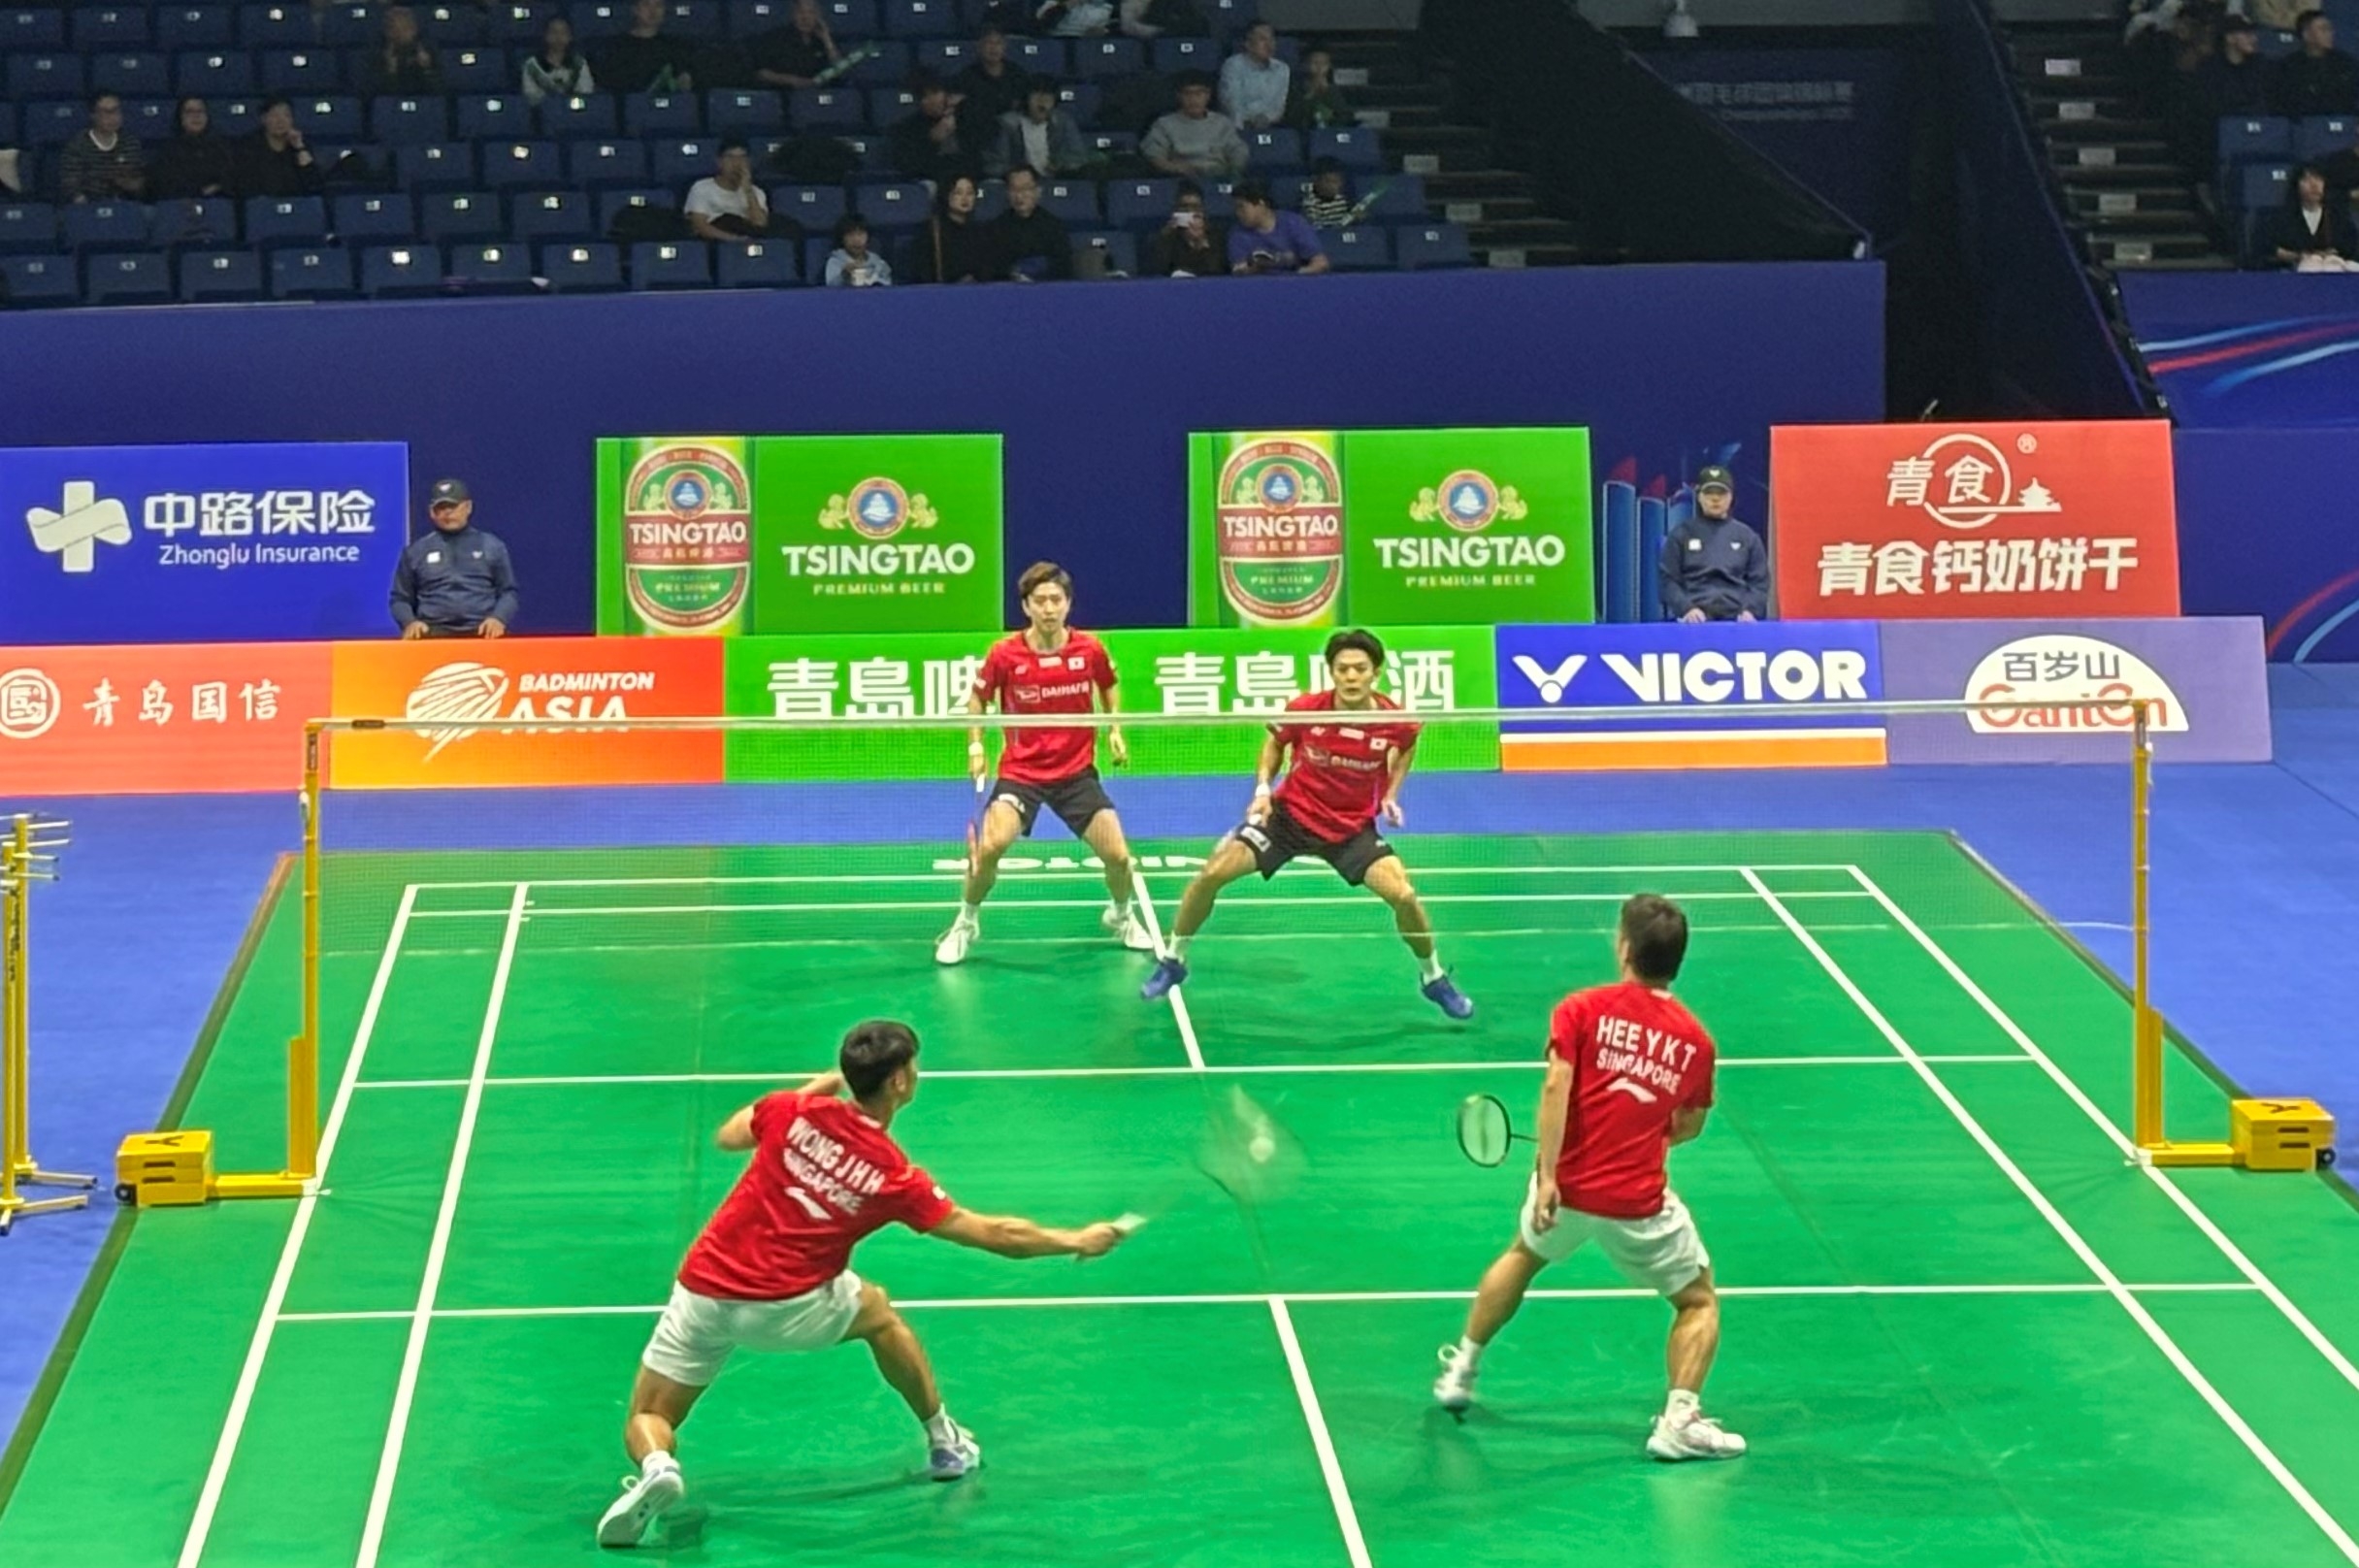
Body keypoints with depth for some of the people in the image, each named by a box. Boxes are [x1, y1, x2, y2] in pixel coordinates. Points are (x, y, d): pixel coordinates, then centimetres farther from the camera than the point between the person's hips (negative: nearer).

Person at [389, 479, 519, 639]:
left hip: (482, 631, 0)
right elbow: (400, 599, 19)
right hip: (434, 632, 0)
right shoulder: (416, 551, 17)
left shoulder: (492, 547, 16)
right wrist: (410, 622, -3)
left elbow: (508, 592, 15)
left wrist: (499, 619, -6)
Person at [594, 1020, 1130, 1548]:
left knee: (648, 1421, 13)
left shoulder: (793, 1112, -7)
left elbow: (727, 1137, 16)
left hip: (701, 1291, 1)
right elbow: (992, 1234, -1)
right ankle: (945, 1443, 39)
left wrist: (812, 1089, 23)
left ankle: (656, 1466, -23)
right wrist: (1075, 1241, 13)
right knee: (880, 1315, 30)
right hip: (789, 1306, -1)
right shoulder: (895, 1176, -9)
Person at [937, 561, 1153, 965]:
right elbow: (978, 698, 6)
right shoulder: (1004, 654, -13)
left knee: (1118, 856, -3)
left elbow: (1109, 686, 14)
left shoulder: (1090, 649, -8)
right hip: (1020, 771, -2)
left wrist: (1115, 729, 2)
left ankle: (1122, 916, 31)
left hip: (1077, 772, 2)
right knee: (990, 846, -24)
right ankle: (966, 923, 2)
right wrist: (976, 745, -4)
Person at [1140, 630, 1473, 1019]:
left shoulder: (1395, 721, -18)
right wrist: (1263, 787, -9)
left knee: (1403, 895, -17)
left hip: (1353, 827, 0)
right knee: (1212, 874, -12)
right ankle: (1173, 962, 11)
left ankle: (1434, 978, 11)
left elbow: (1407, 746, 10)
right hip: (1288, 813, 0)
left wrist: (1391, 793, -1)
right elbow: (1275, 743, 4)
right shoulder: (1305, 710, -19)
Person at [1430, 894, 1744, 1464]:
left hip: (1568, 1186, 2)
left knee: (1523, 1257, 32)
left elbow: (1556, 1087, -15)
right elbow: (1690, 1125, 11)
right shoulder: (1694, 1039, 2)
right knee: (1698, 1302, 15)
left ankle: (1461, 1371, 42)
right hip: (1641, 1201, -1)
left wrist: (1546, 1173, -18)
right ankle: (1679, 1418, -3)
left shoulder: (1581, 1010, -3)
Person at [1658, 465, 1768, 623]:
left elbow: (1759, 582, 14)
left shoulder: (1748, 537, 18)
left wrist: (1750, 610, -6)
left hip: (1736, 618, 2)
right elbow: (1668, 580, 8)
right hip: (1696, 618, -1)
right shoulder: (1681, 535, 14)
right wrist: (1686, 608, -10)